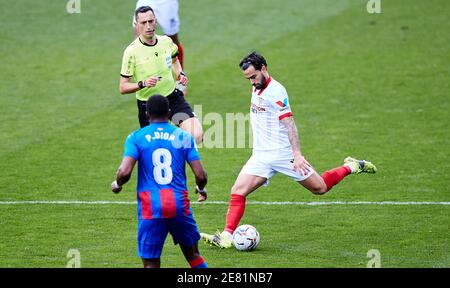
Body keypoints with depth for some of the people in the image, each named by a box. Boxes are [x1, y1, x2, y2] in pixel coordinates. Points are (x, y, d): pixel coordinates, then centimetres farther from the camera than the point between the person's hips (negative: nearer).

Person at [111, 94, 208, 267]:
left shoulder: (136, 137, 1)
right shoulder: (184, 137, 5)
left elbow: (124, 172, -12)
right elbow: (201, 175, 1)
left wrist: (117, 185, 10)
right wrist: (201, 189, 23)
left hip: (150, 207, -1)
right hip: (179, 204, 1)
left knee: (151, 264, 1)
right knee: (193, 256, 20)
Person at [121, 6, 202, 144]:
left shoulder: (166, 41, 0)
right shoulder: (131, 51, -14)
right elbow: (123, 87, -12)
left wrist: (180, 74, 4)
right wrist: (142, 84, -29)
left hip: (173, 96, 3)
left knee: (197, 135, -14)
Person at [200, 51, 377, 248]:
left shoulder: (276, 91, -15)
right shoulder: (256, 89, 12)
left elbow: (289, 123, -21)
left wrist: (297, 154, -28)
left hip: (283, 154, -7)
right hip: (261, 156, 7)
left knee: (319, 188, 4)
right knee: (238, 191, -12)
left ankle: (351, 167, 27)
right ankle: (226, 236, -16)